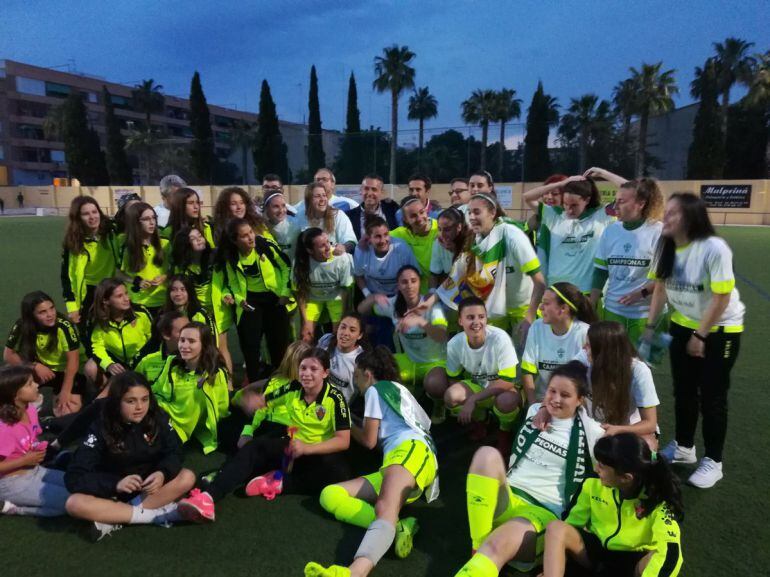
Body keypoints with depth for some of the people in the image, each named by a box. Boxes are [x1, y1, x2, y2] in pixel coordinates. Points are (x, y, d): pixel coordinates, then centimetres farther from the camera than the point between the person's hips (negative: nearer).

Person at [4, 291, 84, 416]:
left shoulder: (64, 326, -26)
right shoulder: (21, 326, -16)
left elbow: (73, 360, -24)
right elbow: (8, 355, -8)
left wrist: (65, 392, -25)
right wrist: (35, 366, -23)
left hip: (64, 372, -3)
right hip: (40, 370, 3)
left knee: (70, 410, -21)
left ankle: (57, 397, 12)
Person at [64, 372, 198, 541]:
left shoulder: (157, 418, -15)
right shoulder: (101, 429, -20)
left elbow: (174, 453, -10)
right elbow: (74, 477, -23)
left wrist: (162, 473, -32)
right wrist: (116, 483, -38)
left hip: (148, 488, 2)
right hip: (112, 492, -2)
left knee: (187, 477, -22)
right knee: (74, 503, -30)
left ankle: (115, 519, -24)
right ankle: (156, 515, -26)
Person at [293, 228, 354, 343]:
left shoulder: (342, 259, -32)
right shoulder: (301, 262, -29)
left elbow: (346, 289, -17)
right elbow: (300, 292, -13)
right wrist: (306, 321, -11)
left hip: (336, 297, -1)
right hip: (313, 298, 1)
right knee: (306, 338, -3)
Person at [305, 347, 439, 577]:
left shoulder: (375, 389, 15)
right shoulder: (398, 390, 38)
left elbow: (369, 441, 11)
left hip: (411, 449, -8)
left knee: (385, 509, -38)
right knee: (330, 495, -6)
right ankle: (396, 527, -30)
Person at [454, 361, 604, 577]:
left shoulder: (589, 431, 3)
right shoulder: (535, 410, 13)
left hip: (544, 512, -4)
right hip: (506, 498, 4)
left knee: (496, 547, -36)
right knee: (487, 454, -30)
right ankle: (478, 548, -23)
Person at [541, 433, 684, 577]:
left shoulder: (656, 499, -22)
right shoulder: (593, 484, -12)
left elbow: (670, 552, -35)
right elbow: (574, 521, -1)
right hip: (595, 550, 3)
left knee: (667, 557, -37)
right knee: (556, 528, -26)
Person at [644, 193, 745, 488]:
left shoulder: (714, 248, -26)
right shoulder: (666, 246, -8)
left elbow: (722, 297, -22)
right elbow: (660, 287, 1)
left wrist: (700, 335, -16)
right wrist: (650, 325, -3)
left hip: (720, 330, -5)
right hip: (682, 326, 6)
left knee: (712, 396, 2)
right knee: (683, 391, 14)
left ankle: (713, 462, 18)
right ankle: (683, 447, 32)